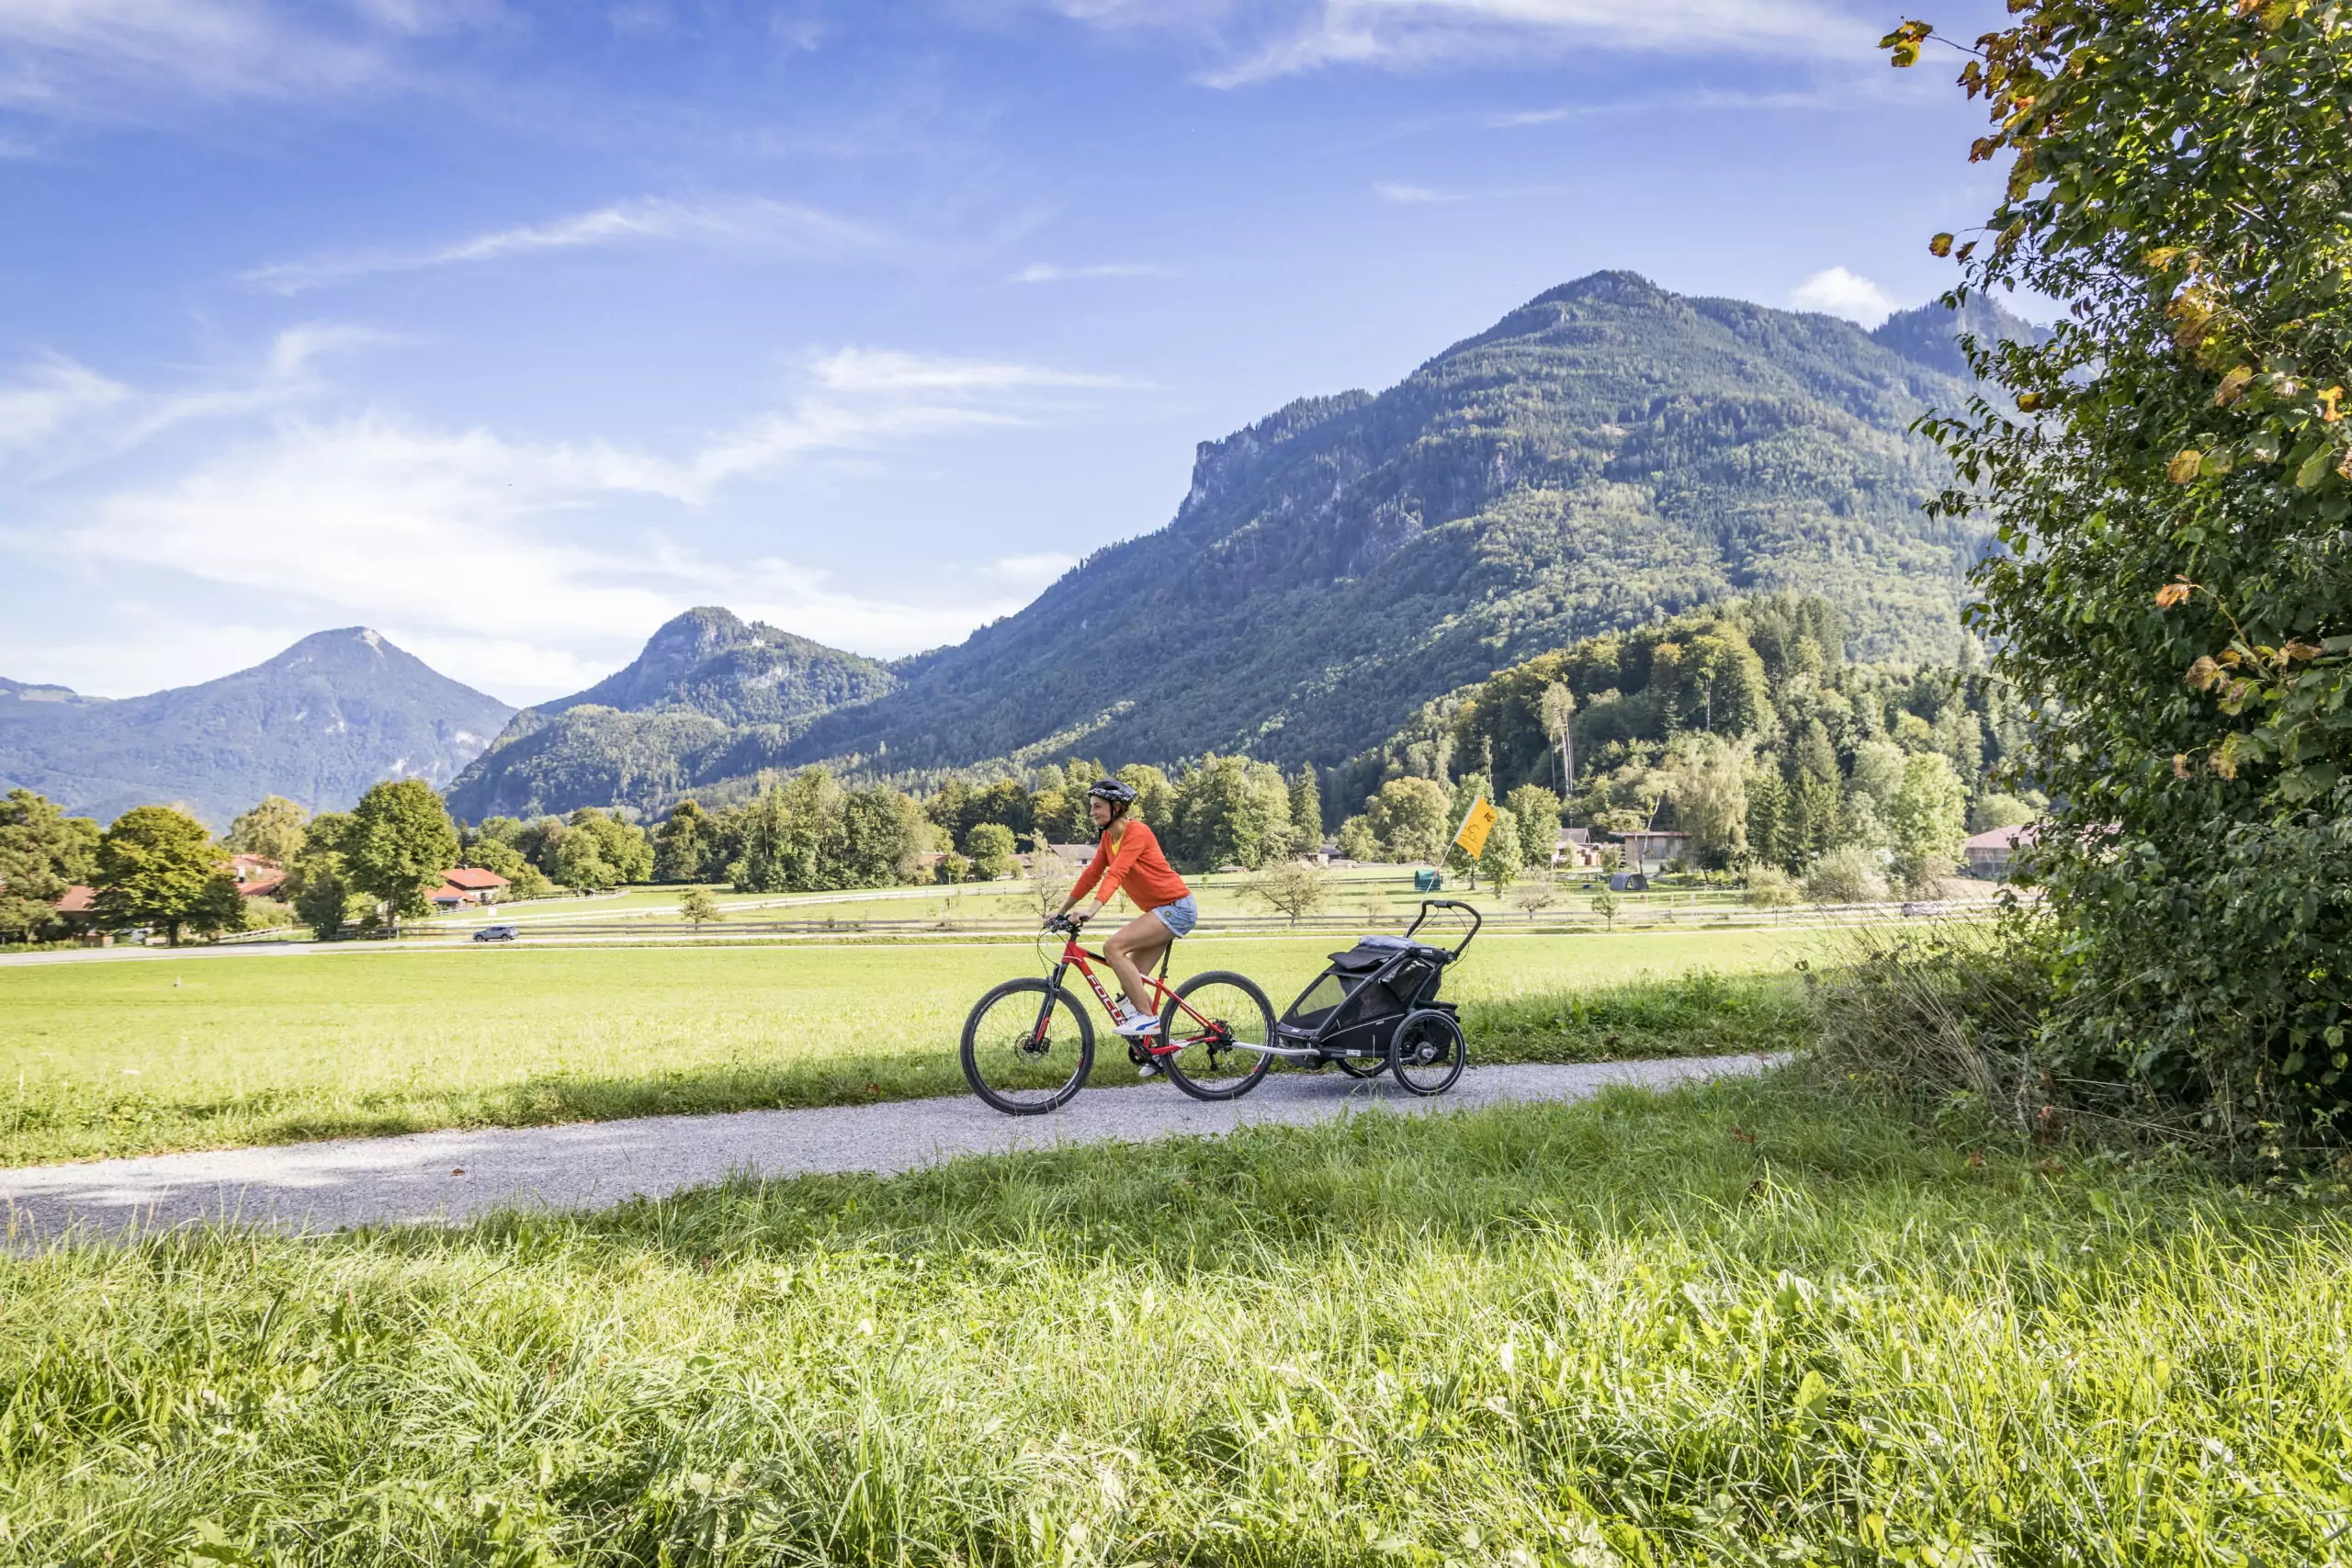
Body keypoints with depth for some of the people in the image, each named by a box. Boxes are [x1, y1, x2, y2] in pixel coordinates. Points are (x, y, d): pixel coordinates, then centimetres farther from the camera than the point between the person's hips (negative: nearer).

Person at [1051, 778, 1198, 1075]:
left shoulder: (1137, 832, -18)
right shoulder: (1107, 837, 8)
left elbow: (1116, 873, -30)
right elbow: (1091, 875, 11)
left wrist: (1093, 910, -41)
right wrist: (1062, 911, 10)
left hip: (1176, 906, -9)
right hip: (1160, 910, 9)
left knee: (1113, 947, -24)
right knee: (1131, 985, 4)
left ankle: (1147, 1017, -17)